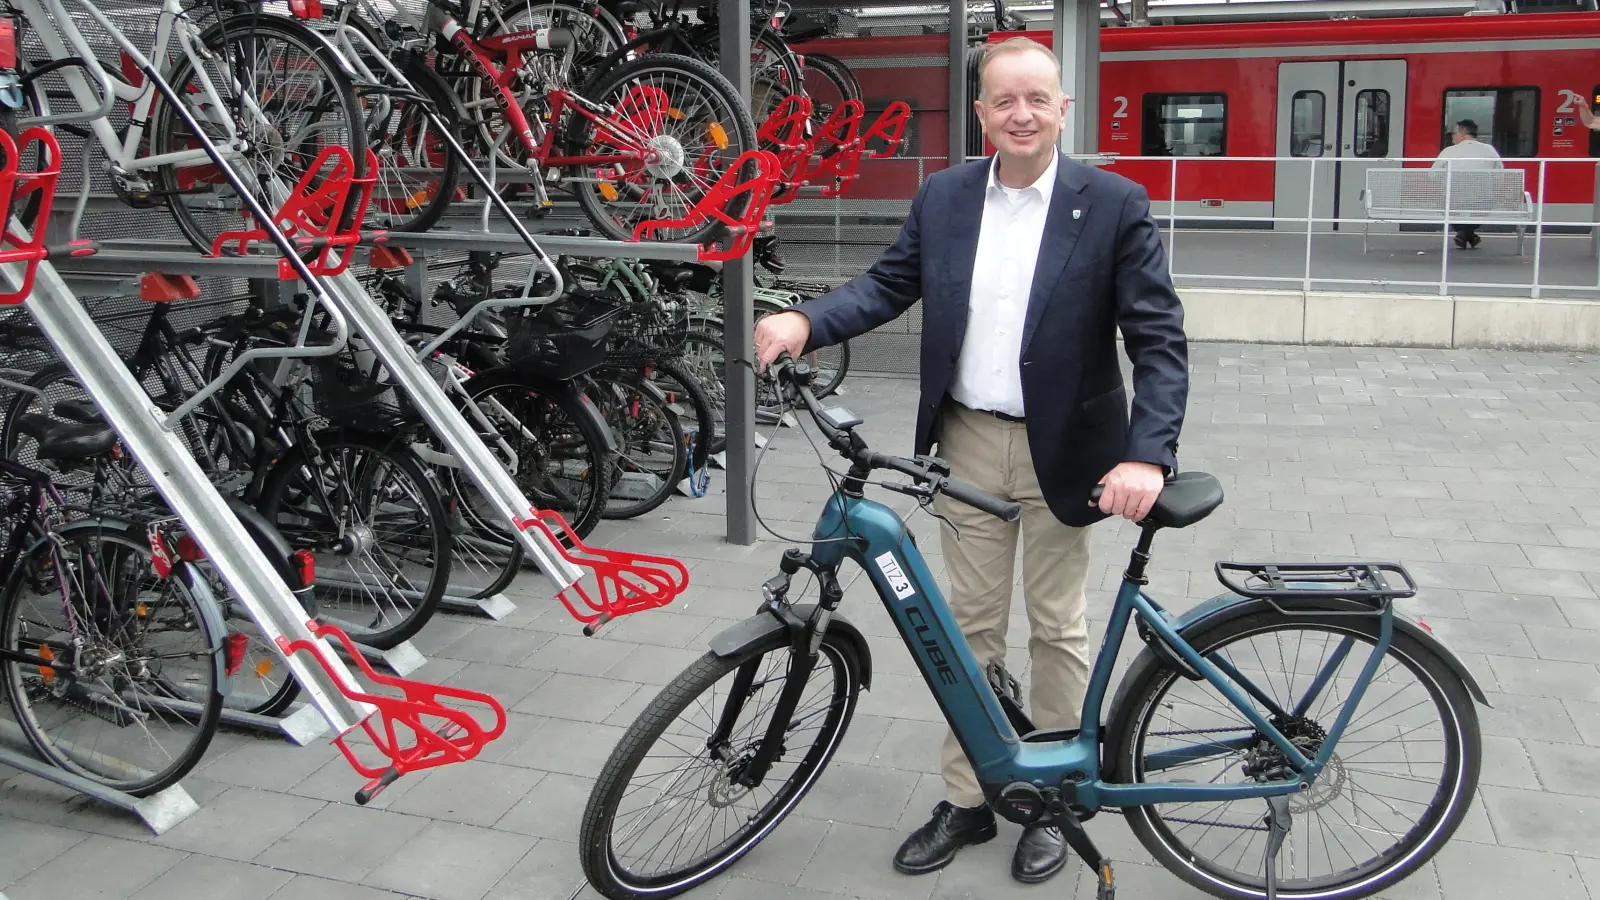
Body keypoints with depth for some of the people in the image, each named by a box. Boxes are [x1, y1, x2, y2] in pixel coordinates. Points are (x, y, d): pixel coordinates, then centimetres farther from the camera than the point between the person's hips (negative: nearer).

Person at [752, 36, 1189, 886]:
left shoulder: (1114, 204, -9)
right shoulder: (942, 197, 2)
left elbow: (1159, 337, -13)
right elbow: (888, 283, 4)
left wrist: (1148, 454, -25)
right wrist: (804, 321, -16)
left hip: (1063, 450, -3)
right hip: (968, 443, 3)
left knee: (1056, 628, 11)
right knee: (971, 625, 13)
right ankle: (966, 799, 28)